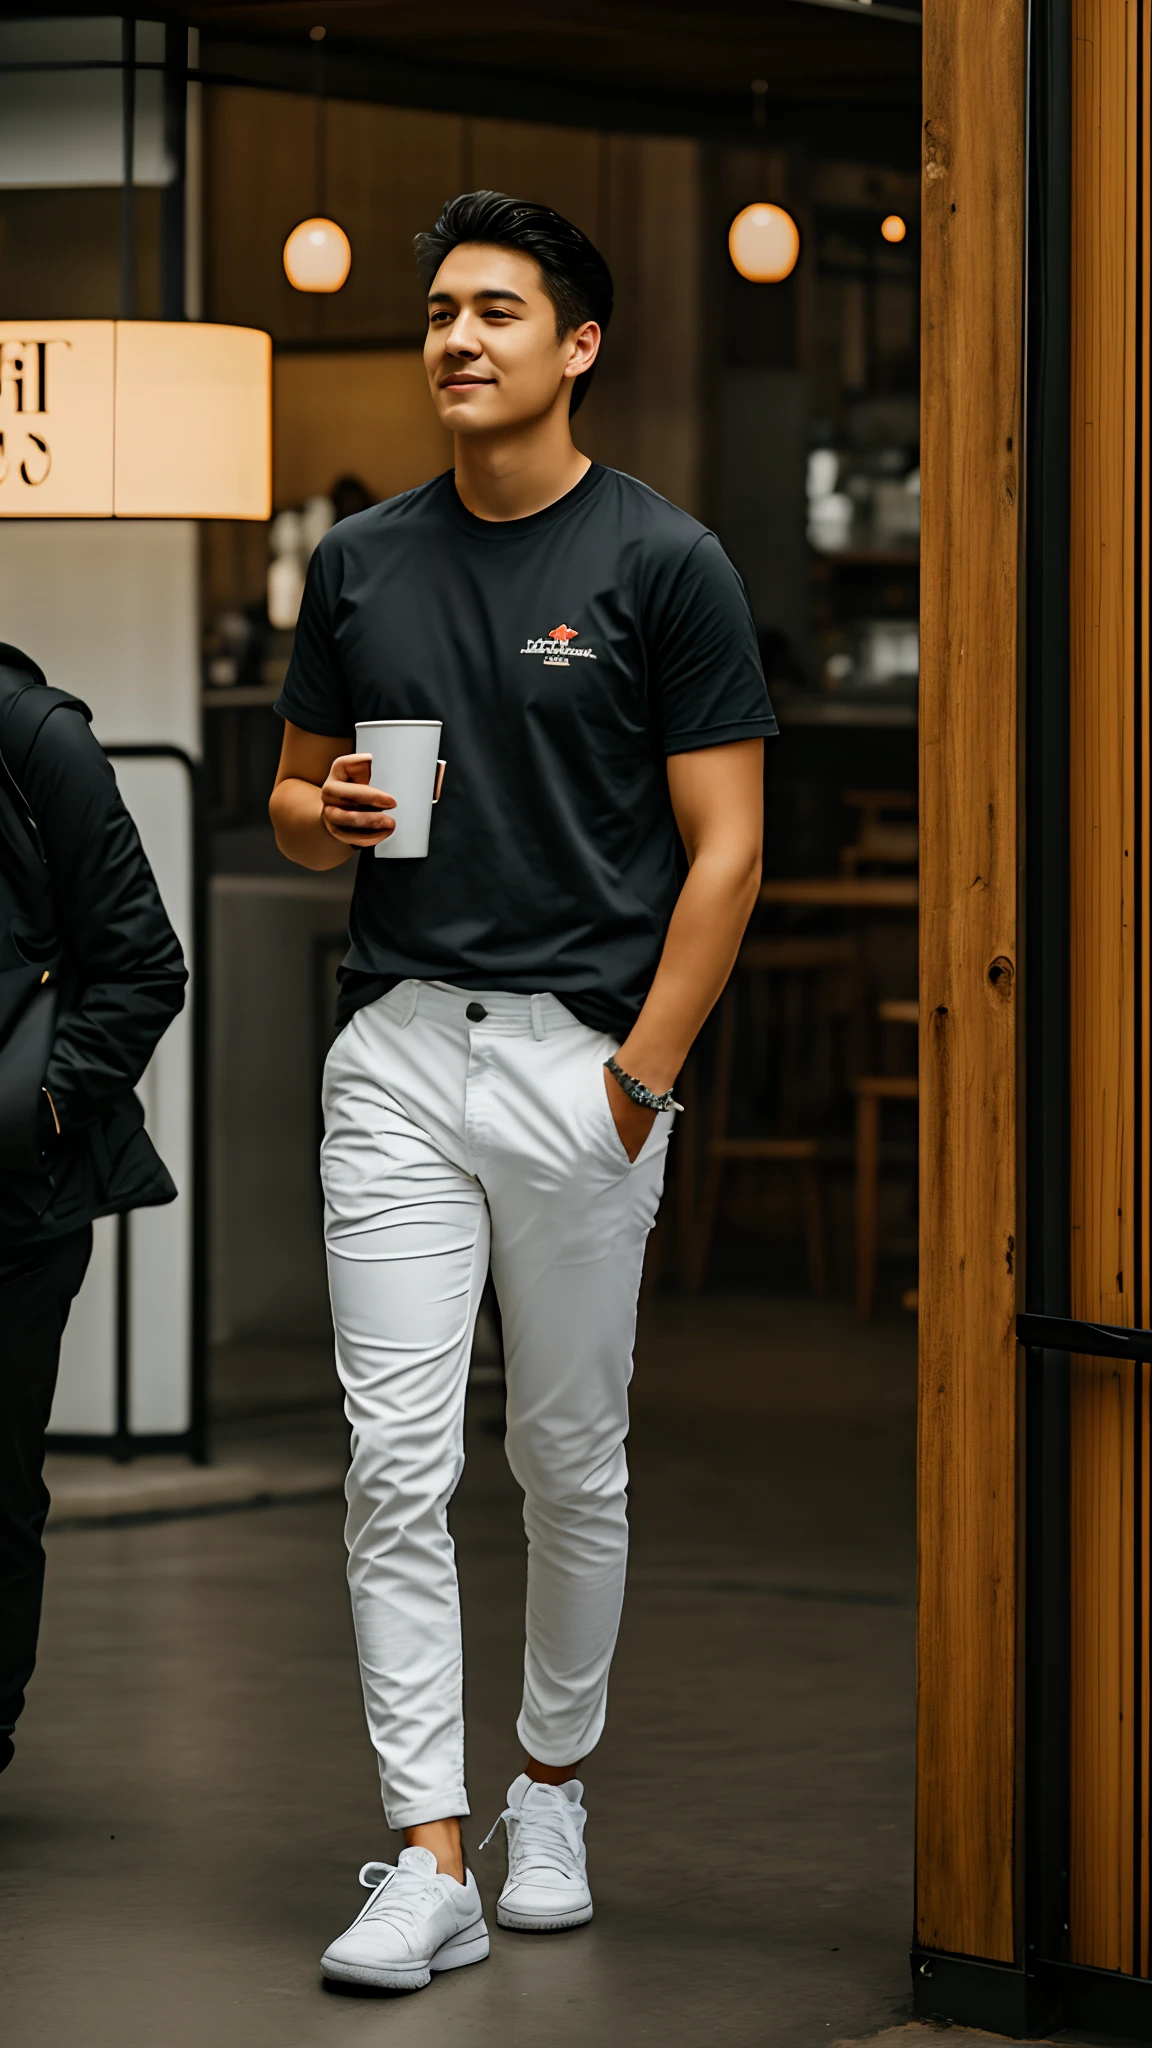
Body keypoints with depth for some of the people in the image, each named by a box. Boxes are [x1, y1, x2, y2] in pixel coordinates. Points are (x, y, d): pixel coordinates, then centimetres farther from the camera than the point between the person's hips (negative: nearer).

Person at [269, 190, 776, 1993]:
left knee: (571, 1460, 8)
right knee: (396, 1462, -5)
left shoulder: (664, 564, -4)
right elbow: (295, 797, 18)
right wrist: (328, 817, -6)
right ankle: (430, 1860, -4)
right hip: (398, 1048, 3)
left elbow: (725, 845, -5)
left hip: (585, 1054, -3)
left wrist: (643, 1074, -12)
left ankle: (553, 1790, 28)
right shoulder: (363, 563, 9)